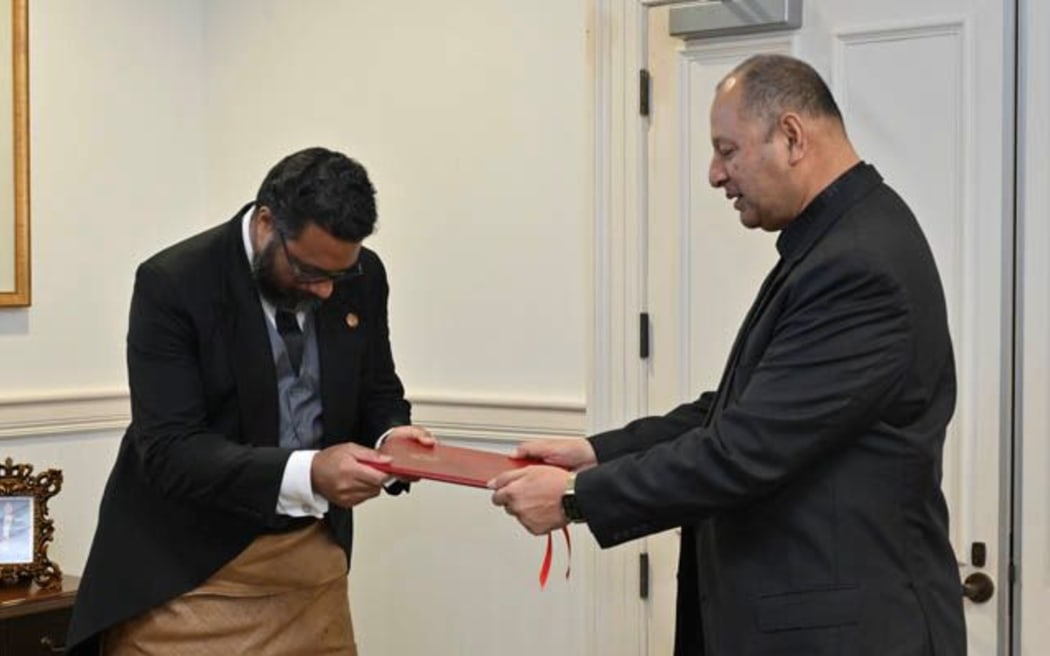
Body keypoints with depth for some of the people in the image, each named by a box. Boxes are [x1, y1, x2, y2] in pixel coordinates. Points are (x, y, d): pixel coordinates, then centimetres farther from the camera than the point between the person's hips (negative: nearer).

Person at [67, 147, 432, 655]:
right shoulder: (173, 284, -17)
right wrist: (305, 474, -33)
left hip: (312, 553, 4)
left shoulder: (363, 277, -3)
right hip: (189, 565, -4)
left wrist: (389, 437, -14)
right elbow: (169, 452, -21)